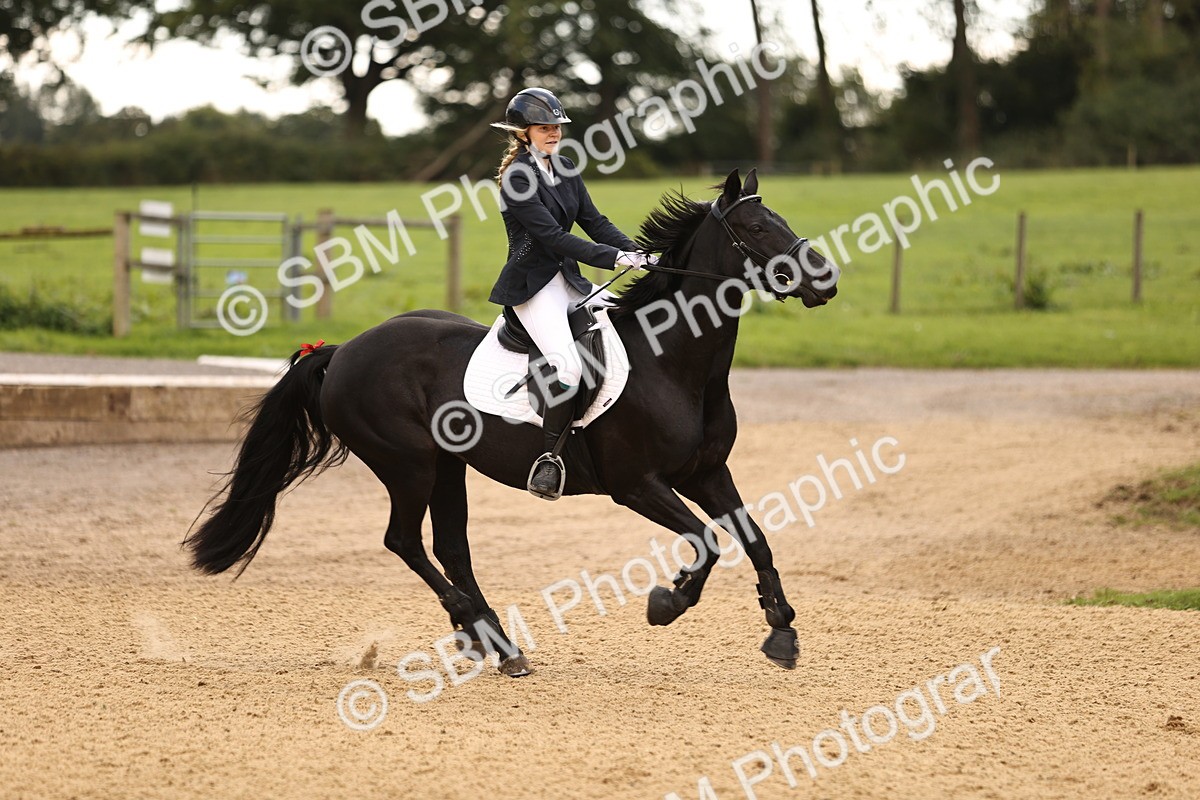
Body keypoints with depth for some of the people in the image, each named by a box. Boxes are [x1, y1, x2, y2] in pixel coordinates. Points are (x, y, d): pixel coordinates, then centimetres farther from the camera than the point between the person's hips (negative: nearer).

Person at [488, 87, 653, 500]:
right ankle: (548, 458, -17)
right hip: (533, 287, -9)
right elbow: (552, 236, -20)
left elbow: (594, 221, 10)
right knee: (568, 366, -26)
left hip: (569, 280, 9)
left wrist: (637, 254, -5)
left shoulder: (564, 169, 12)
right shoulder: (517, 180, -14)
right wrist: (615, 257, -23)